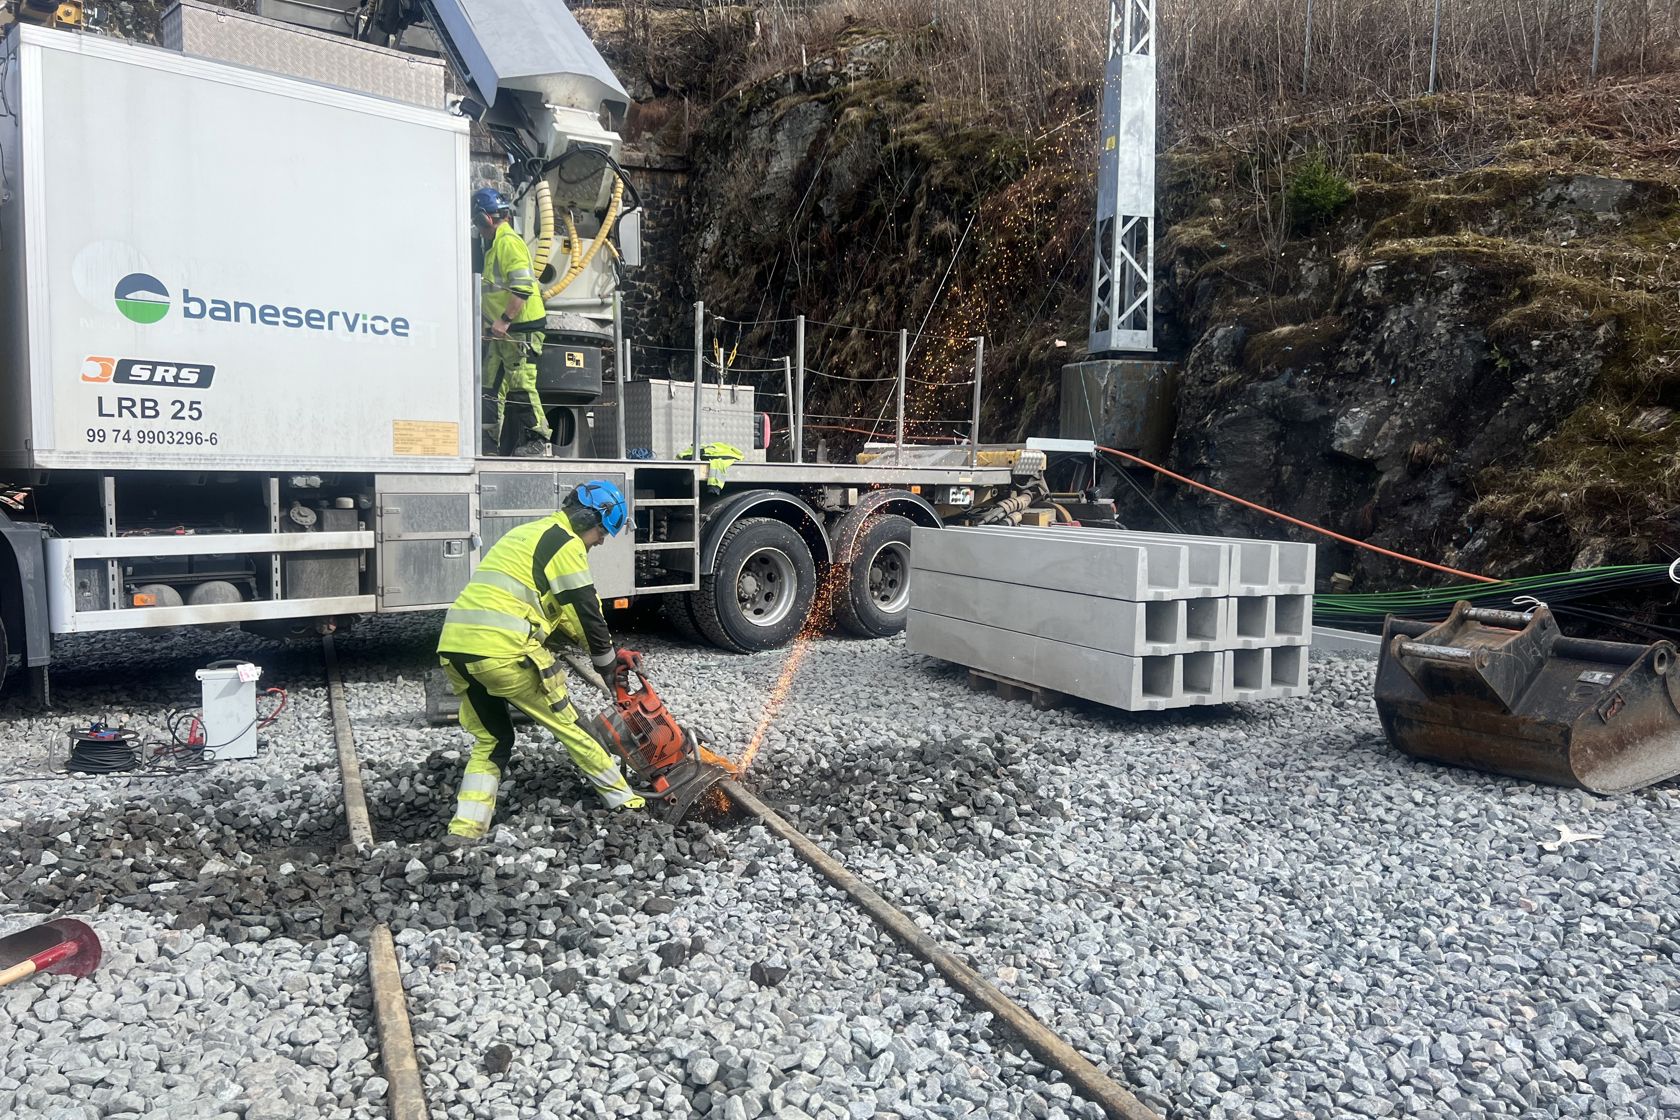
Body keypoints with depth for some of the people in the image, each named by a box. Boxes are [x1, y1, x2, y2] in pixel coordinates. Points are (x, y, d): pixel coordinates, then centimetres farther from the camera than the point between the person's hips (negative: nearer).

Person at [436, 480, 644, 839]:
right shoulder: (566, 544, -1)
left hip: (454, 646, 8)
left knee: (491, 739, 20)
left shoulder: (530, 534, 27)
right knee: (567, 723, 8)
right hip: (502, 651, -8)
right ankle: (623, 799, 21)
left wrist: (604, 649, 26)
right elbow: (586, 612, -2)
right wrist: (609, 665, 13)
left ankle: (464, 829, 10)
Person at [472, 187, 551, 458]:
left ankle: (538, 442, -1)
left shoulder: (508, 242, -12)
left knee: (521, 386, -8)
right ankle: (491, 443, 15)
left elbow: (523, 286, -23)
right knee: (492, 385, 10)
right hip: (505, 332, 10)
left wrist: (504, 320, -24)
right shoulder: (494, 244, 20)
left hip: (521, 329, -10)